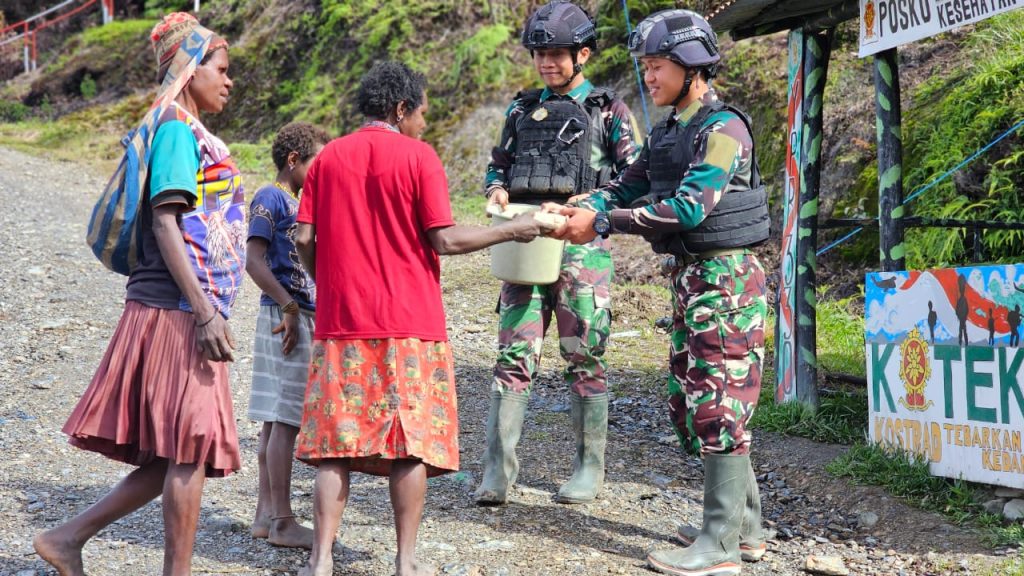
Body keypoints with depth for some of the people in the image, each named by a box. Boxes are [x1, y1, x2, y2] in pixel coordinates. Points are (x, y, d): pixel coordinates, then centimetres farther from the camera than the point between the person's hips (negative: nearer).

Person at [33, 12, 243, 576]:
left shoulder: (190, 133, 20)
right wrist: (206, 311, -23)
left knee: (176, 455, 10)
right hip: (177, 311, -10)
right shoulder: (177, 129, -8)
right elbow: (164, 222, -17)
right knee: (192, 447, -5)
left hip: (184, 312, 10)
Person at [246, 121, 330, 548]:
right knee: (284, 420, -7)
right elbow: (254, 261, -18)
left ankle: (266, 513, 17)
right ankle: (281, 521, -3)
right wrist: (289, 308, -20)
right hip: (285, 317, -9)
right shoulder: (271, 198, -9)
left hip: (302, 317, 9)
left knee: (277, 420, 11)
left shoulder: (295, 202, 18)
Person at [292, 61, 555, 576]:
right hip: (409, 323, -3)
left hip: (340, 322, 4)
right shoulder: (418, 157, -4)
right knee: (410, 443, 4)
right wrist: (512, 230, 2)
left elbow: (304, 239, 4)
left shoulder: (328, 158, 8)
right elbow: (444, 240, -8)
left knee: (335, 442, 7)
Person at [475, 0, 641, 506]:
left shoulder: (609, 111, 5)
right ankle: (498, 469, -3)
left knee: (584, 357, 2)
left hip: (581, 244, -3)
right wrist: (498, 190, 0)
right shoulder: (522, 109, 17)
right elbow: (498, 164, 23)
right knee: (513, 356, -3)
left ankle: (590, 466, 12)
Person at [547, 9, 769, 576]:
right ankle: (745, 524, 22)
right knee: (688, 402, 12)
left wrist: (601, 222, -22)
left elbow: (688, 207, -23)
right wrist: (576, 208, -7)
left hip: (725, 279, -9)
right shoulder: (668, 132, 14)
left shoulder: (723, 128, -15)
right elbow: (627, 185, 12)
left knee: (718, 407, -7)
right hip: (689, 275, 9)